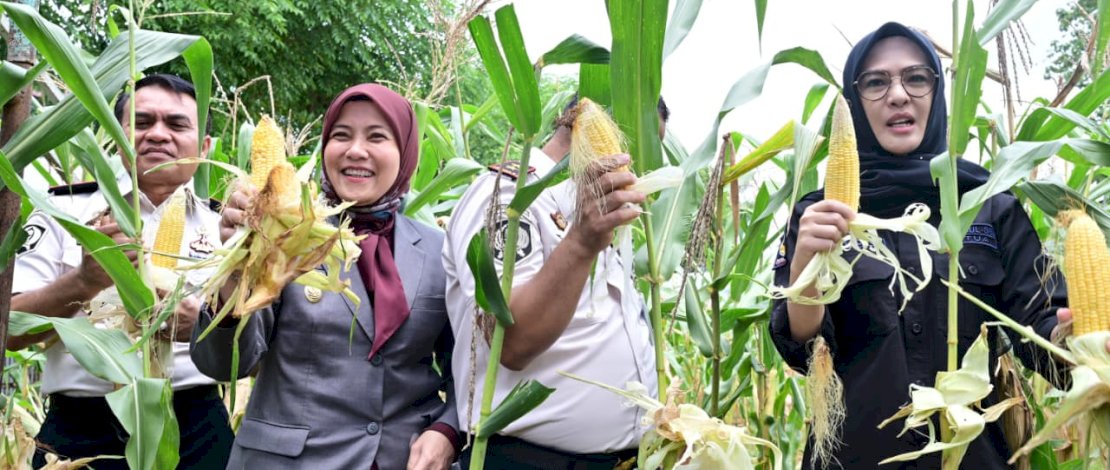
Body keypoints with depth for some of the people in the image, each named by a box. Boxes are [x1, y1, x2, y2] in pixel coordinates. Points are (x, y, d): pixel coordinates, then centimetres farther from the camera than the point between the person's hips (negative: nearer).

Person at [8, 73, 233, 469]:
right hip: (79, 432, 0)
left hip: (193, 431, 1)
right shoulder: (64, 209, 2)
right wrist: (83, 283, -22)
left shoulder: (223, 228, 4)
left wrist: (203, 325, -21)